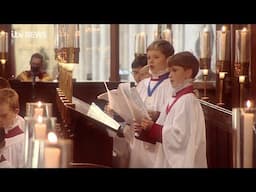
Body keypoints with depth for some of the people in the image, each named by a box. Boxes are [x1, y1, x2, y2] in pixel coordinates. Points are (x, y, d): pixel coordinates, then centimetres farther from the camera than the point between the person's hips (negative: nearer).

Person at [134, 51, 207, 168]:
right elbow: (164, 128, 12)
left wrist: (152, 128, -17)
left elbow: (179, 137, -21)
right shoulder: (173, 99, 9)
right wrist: (145, 130, -4)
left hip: (182, 162, -8)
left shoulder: (188, 101, -16)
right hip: (170, 160, 8)